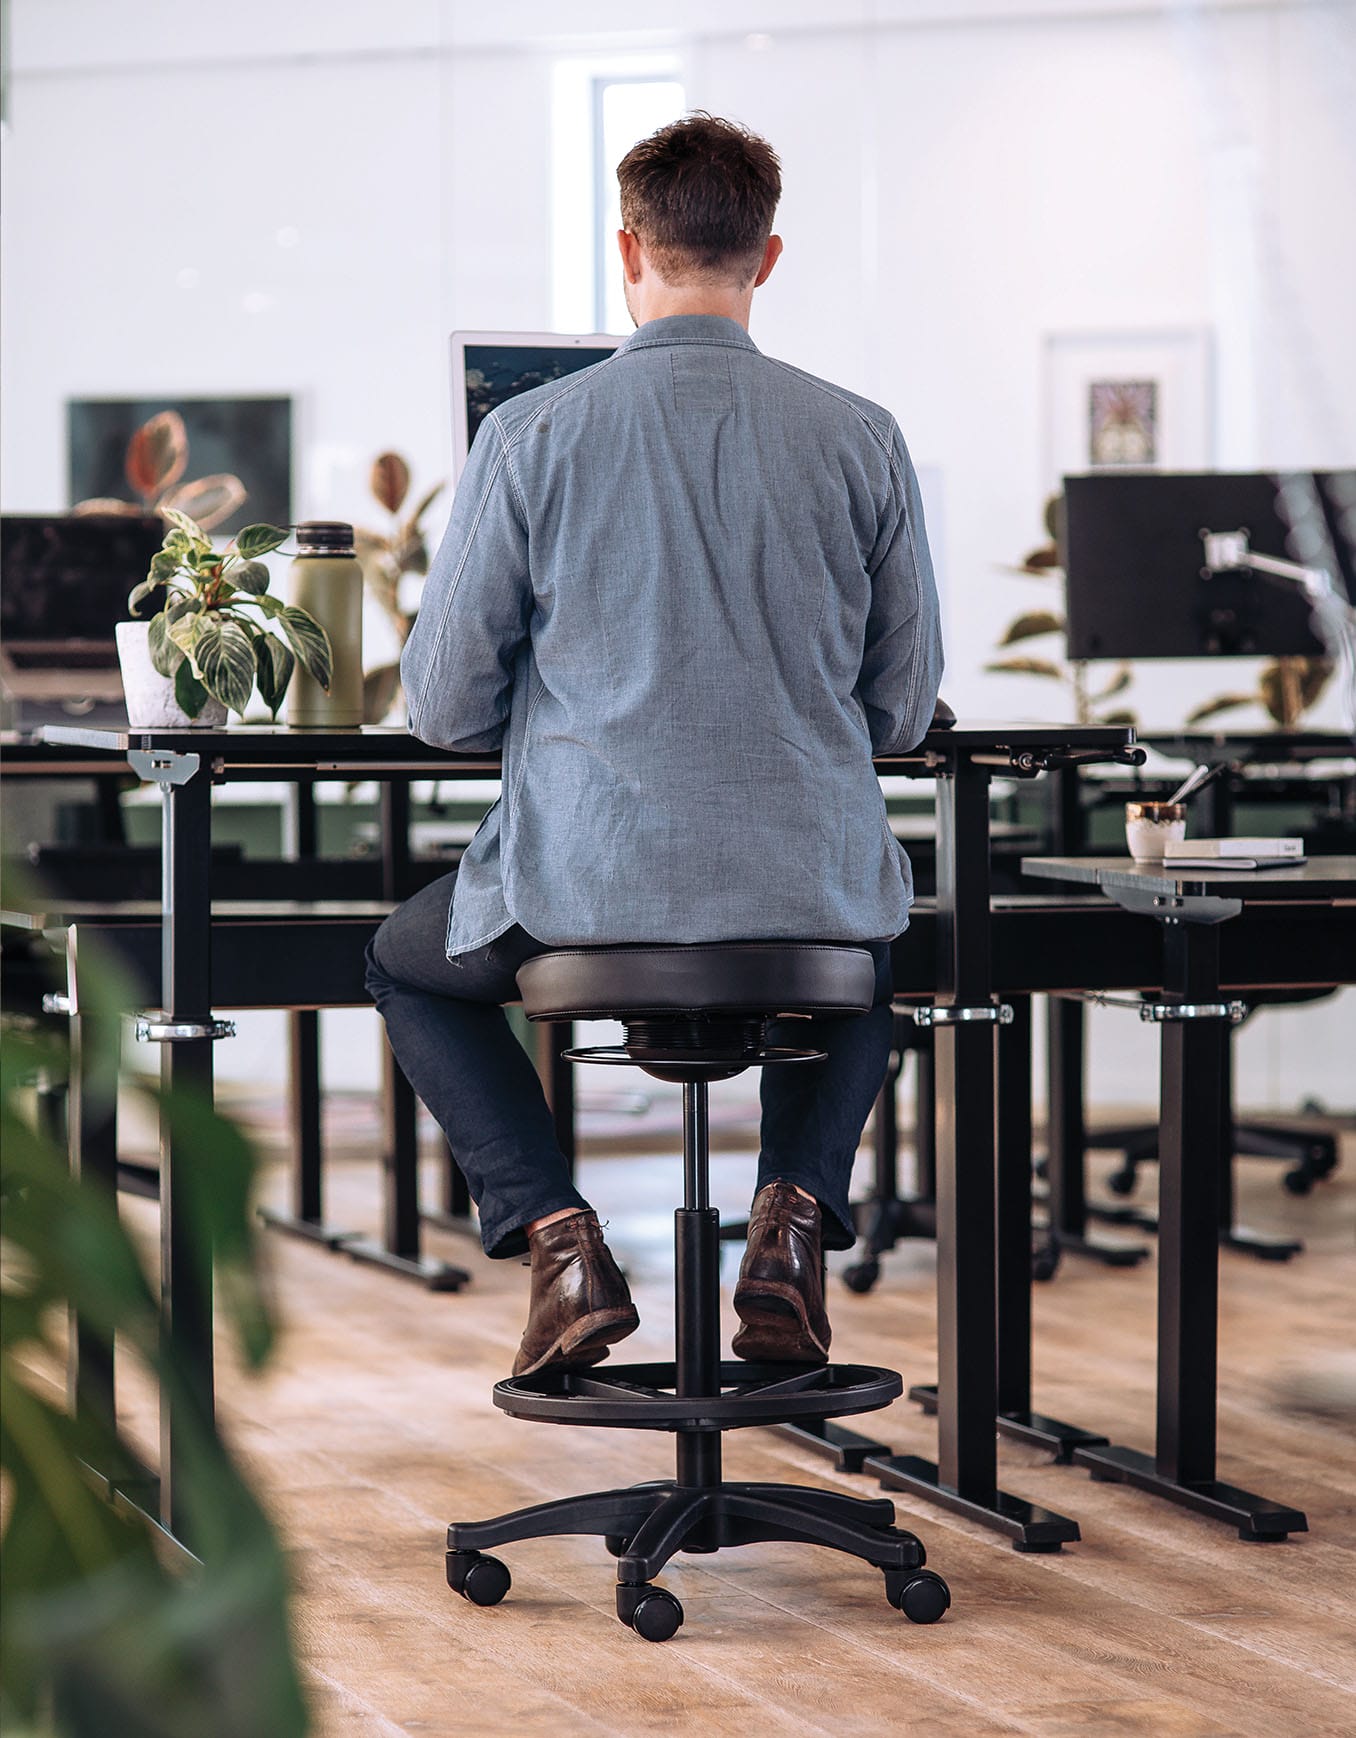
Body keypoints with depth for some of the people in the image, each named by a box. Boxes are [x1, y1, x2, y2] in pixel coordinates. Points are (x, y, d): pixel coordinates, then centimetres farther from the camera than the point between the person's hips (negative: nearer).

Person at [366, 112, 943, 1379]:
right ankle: (794, 1213, 11)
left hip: (588, 885, -2)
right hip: (814, 880, 2)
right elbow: (902, 712, 7)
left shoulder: (530, 434, -6)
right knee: (861, 955, 39)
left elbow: (444, 706, 0)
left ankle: (555, 1233, 7)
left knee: (409, 966, 30)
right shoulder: (862, 440, -1)